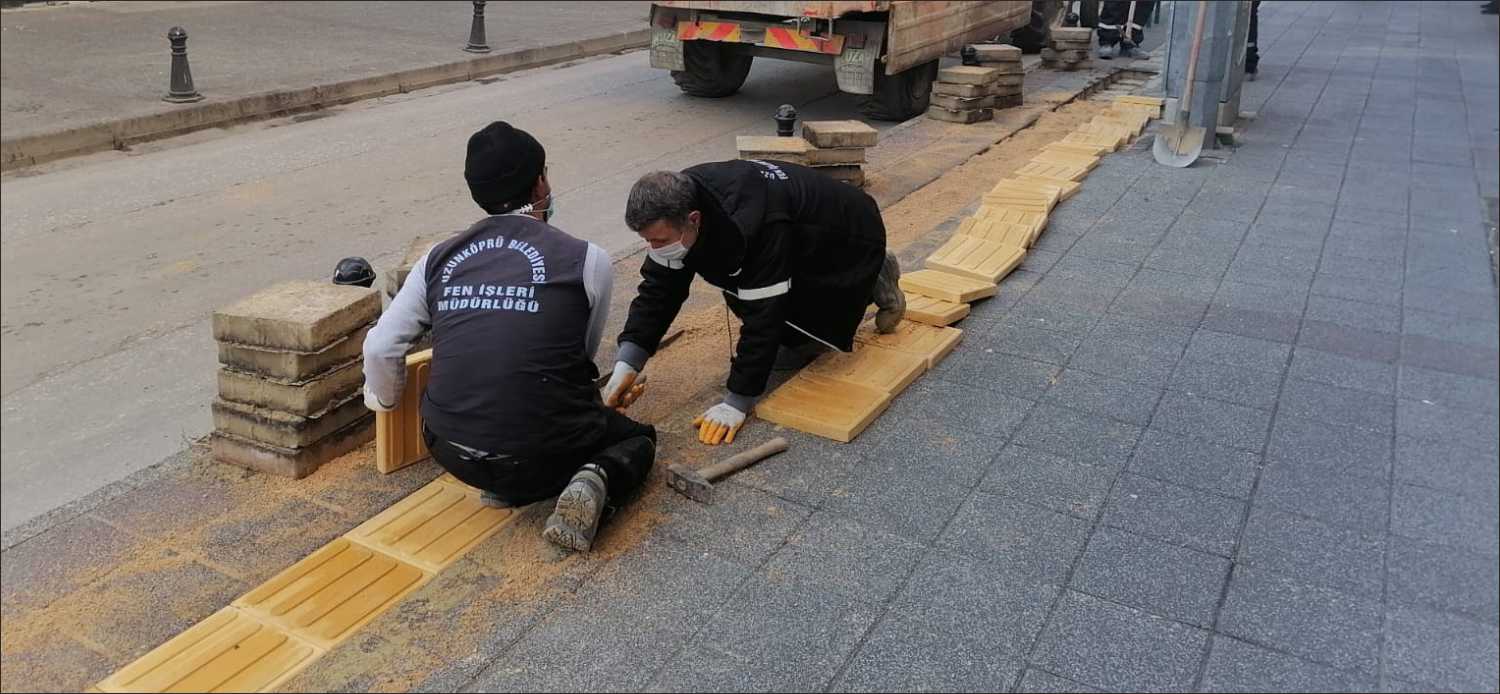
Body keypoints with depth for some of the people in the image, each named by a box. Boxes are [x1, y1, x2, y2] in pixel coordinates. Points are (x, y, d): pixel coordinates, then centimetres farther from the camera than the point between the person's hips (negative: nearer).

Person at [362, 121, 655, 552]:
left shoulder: (439, 259, 5)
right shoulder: (586, 260, -4)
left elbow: (380, 348, 7)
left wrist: (382, 400, 30)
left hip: (451, 454, 5)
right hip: (542, 456, -4)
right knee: (638, 438, 25)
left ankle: (503, 484, 13)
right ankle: (596, 481, -6)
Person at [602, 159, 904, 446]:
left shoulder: (753, 226, -45)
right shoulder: (674, 206, -21)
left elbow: (763, 316, -39)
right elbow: (659, 287, -16)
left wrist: (737, 402, -36)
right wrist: (627, 363, -26)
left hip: (851, 241, -7)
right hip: (800, 245, 7)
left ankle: (875, 281, 12)